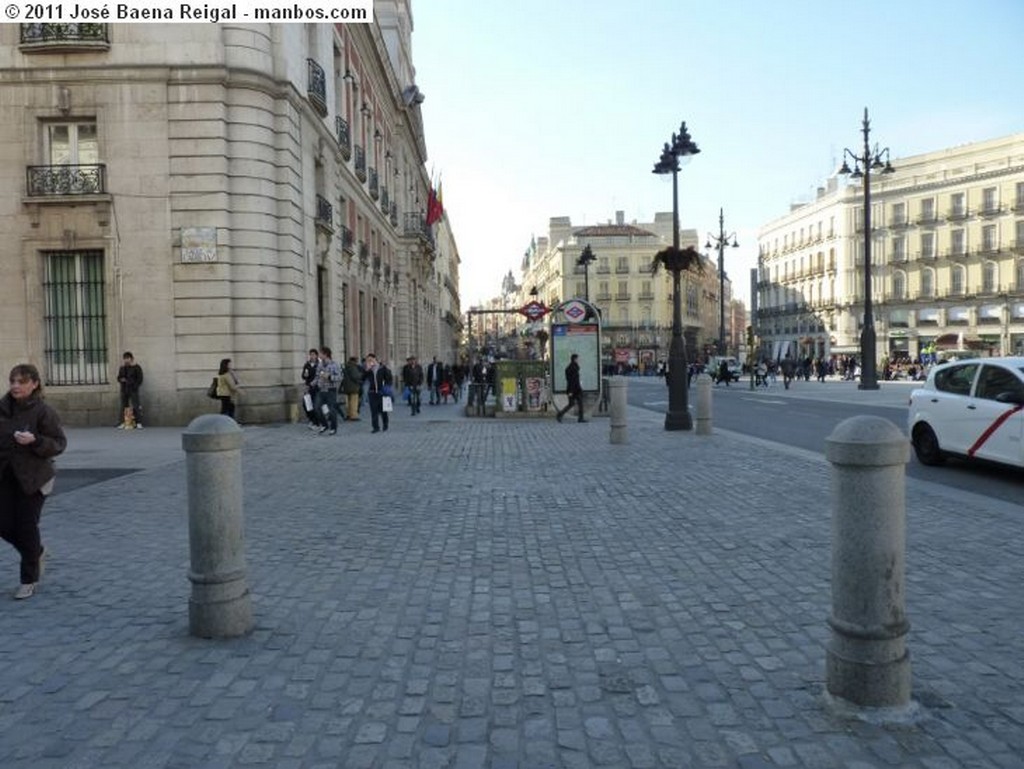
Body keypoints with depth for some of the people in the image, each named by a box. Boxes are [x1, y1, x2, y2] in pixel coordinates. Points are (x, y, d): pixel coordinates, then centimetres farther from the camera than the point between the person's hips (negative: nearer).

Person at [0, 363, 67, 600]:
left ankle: (29, 581, 17)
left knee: (26, 526, 0)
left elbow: (59, 444, -12)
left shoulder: (43, 412, -13)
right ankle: (37, 552, 36)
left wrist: (35, 440, -27)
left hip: (33, 478, -5)